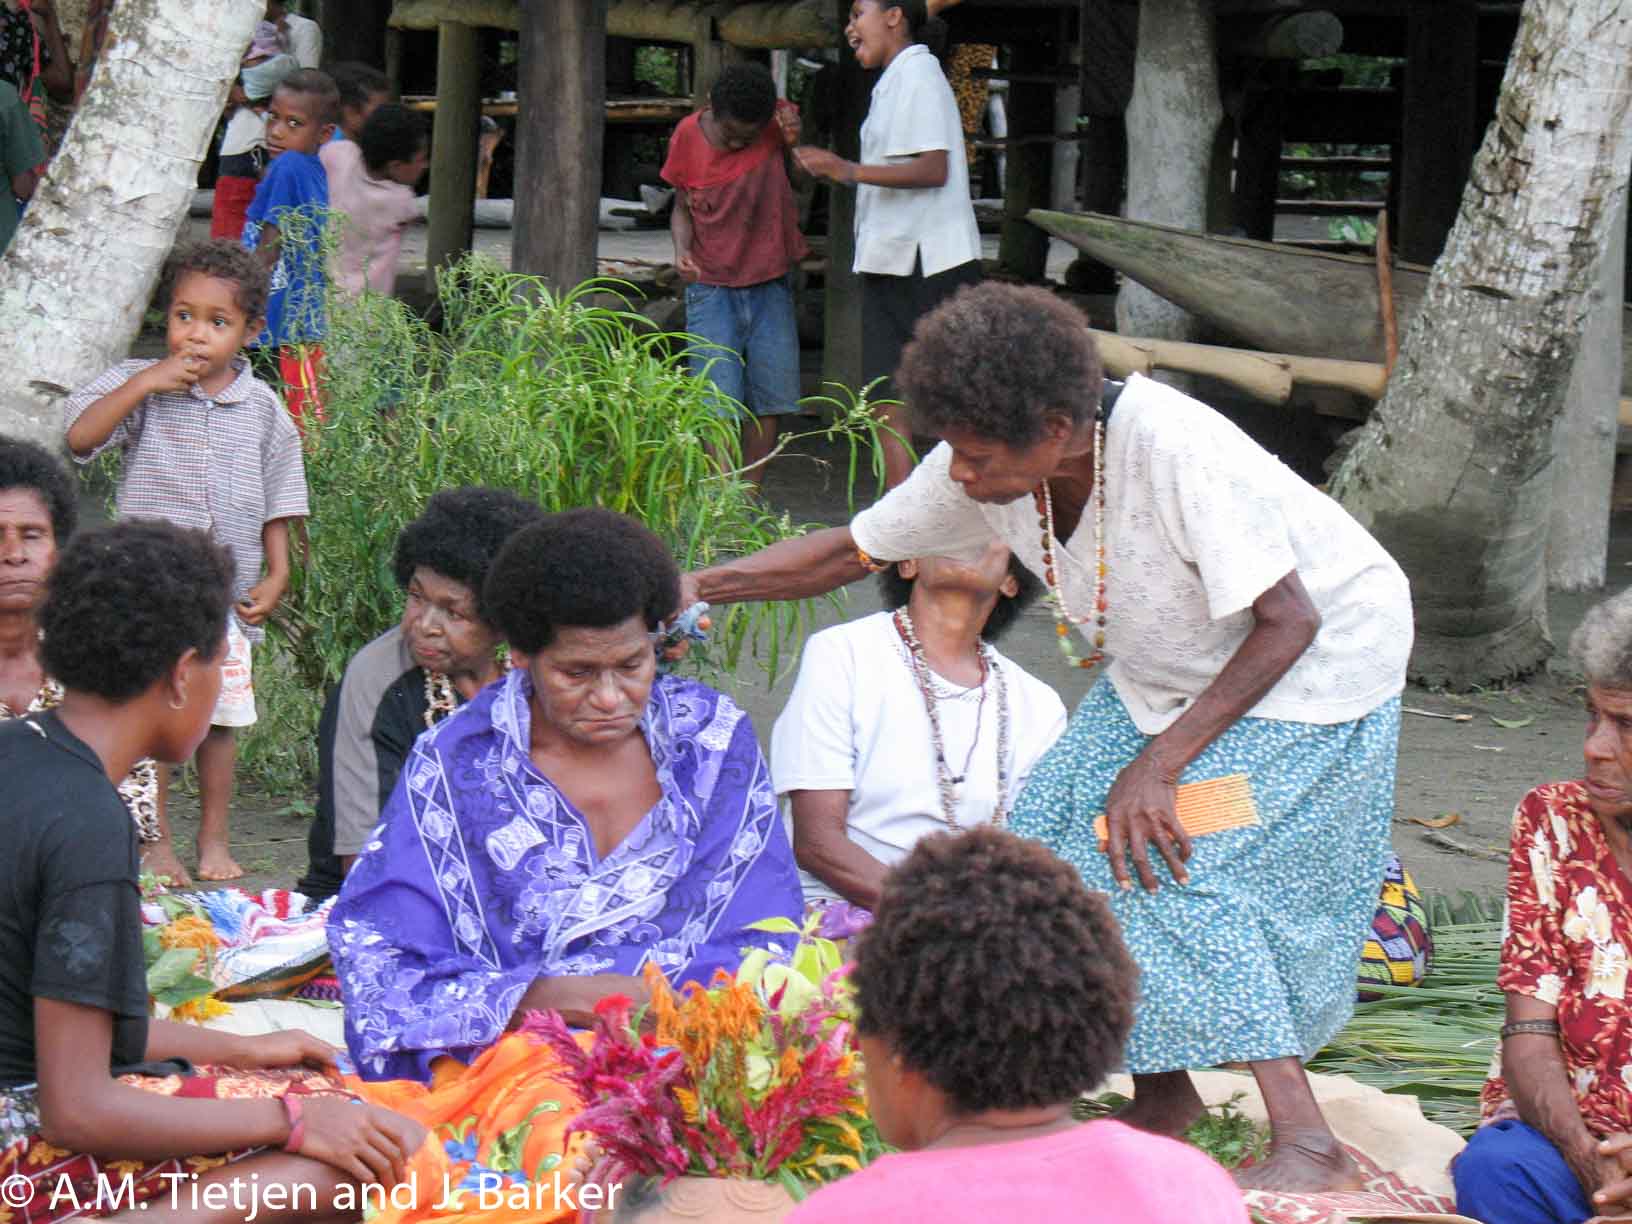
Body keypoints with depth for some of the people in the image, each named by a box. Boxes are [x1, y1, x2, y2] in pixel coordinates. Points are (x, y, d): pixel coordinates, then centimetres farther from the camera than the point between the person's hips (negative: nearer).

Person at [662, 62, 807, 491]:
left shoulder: (776, 124, -6)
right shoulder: (687, 137, -6)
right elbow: (682, 206, 5)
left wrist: (796, 137, -21)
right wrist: (681, 248, -13)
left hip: (771, 283, 2)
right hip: (712, 286, -2)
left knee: (769, 398, 4)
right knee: (719, 402, -11)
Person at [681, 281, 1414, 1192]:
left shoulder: (1173, 449, -35)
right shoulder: (989, 468, -14)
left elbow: (1289, 622, -29)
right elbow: (854, 550, -1)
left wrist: (1160, 761, -29)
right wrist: (700, 589, -13)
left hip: (1321, 662, -8)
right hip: (1172, 670, 8)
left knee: (1167, 862, -21)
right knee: (1061, 830, -2)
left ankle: (1309, 1145, -19)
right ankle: (1163, 1099, 13)